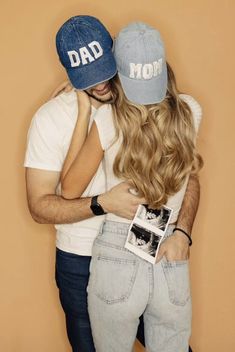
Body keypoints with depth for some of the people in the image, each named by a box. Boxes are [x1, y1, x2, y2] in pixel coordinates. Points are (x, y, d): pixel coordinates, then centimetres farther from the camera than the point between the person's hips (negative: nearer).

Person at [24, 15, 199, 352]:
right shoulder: (50, 118, -12)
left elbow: (188, 176, -2)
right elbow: (40, 205, -13)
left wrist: (182, 231, -19)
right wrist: (103, 203, -27)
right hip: (81, 263, -1)